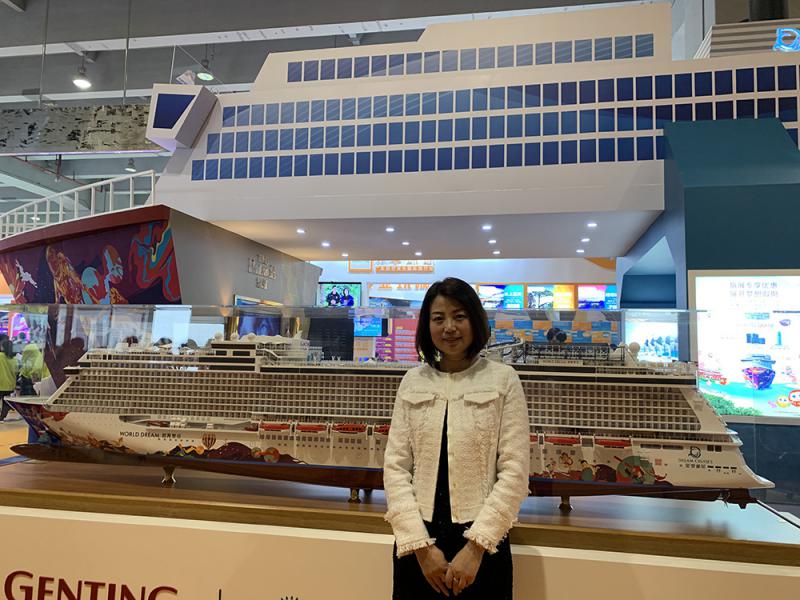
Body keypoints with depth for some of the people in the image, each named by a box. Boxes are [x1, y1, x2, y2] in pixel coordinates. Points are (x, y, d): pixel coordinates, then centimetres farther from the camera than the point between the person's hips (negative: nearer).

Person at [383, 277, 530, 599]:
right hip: (417, 540, 2)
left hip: (481, 542, -2)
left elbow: (514, 471, -7)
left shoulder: (503, 379, -4)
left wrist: (476, 546, -13)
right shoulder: (412, 382, 3)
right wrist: (421, 545, -8)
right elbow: (395, 466, 0)